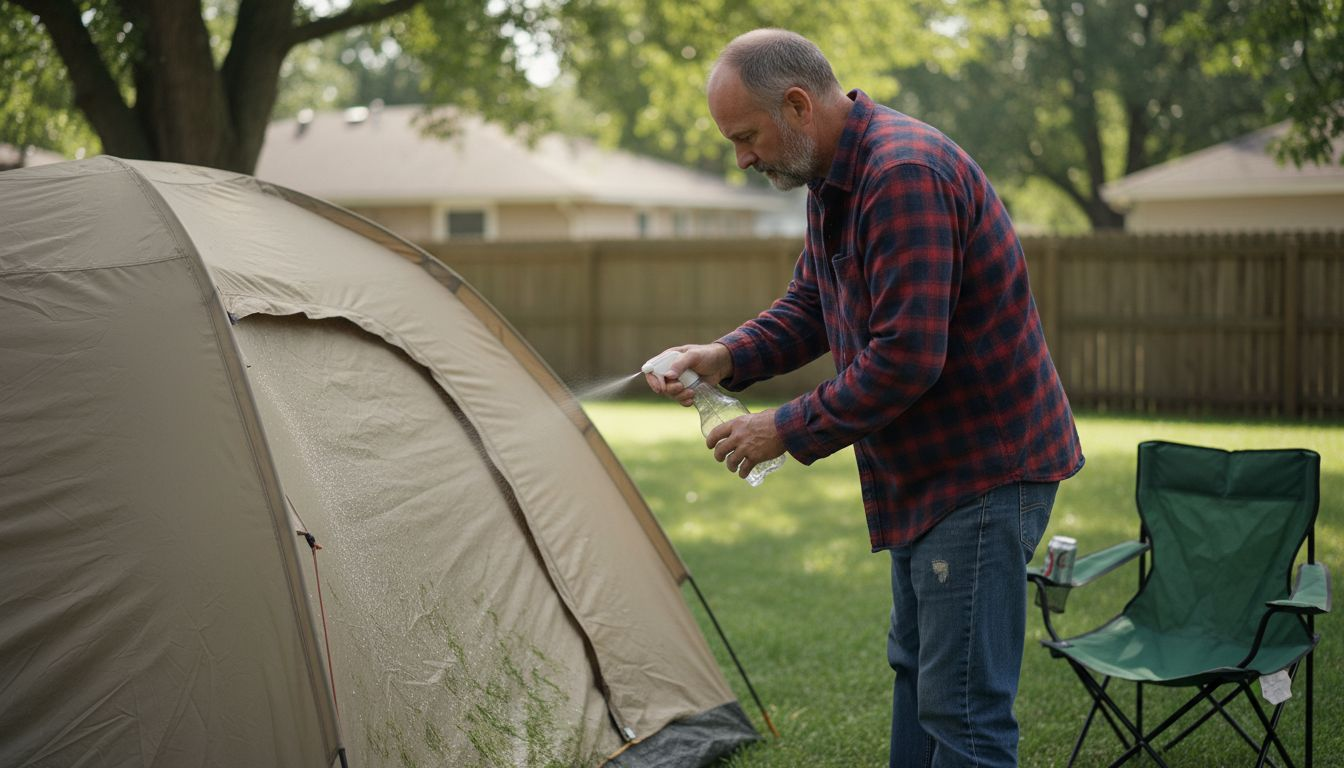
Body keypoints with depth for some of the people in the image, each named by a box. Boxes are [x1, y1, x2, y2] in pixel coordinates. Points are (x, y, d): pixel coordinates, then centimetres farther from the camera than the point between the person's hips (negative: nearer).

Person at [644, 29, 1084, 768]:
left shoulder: (905, 176, -26)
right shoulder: (834, 175, 7)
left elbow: (904, 359, -29)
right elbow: (809, 304, 16)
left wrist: (788, 430, -20)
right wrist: (724, 358, -1)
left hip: (986, 465, -11)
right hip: (927, 467, 11)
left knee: (963, 708, -8)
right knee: (916, 669, 21)